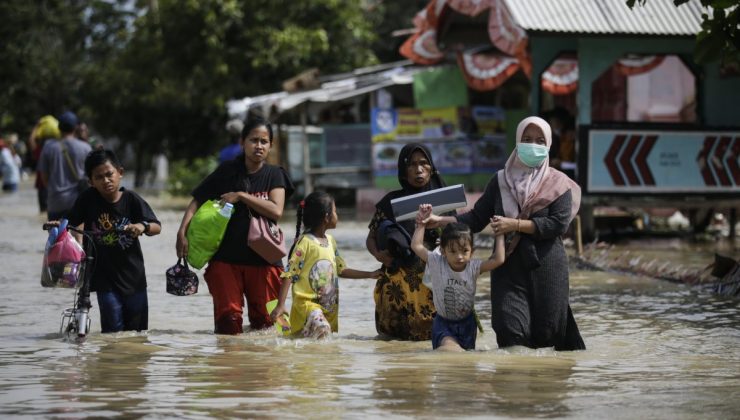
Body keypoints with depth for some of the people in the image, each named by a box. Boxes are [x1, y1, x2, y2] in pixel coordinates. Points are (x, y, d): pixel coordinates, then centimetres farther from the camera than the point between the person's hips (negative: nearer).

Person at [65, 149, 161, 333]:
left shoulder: (131, 199, -6)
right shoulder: (88, 200, -6)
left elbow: (157, 227, -6)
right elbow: (73, 225, 5)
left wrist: (143, 226, -27)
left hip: (133, 274, 1)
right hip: (105, 278, -1)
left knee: (138, 330, 9)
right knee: (113, 330, -9)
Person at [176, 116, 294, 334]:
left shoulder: (274, 175, 5)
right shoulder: (227, 172, 5)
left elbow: (276, 211, -11)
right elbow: (197, 201, 4)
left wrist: (241, 196, -13)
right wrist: (182, 231, -11)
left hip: (263, 258, 0)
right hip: (226, 257, 0)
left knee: (263, 319, 2)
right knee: (228, 316, -5)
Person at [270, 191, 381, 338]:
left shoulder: (330, 241, 14)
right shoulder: (305, 242, -10)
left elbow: (341, 270, 24)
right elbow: (289, 275, -12)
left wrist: (370, 275, 22)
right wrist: (280, 305, -18)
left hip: (329, 305, 8)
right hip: (307, 303, -8)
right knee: (322, 330, -31)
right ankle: (296, 333, -11)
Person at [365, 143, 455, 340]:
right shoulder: (391, 202, 6)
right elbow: (371, 238, 11)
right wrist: (378, 254, -10)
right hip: (398, 285, 0)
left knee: (432, 334, -1)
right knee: (396, 337, 2)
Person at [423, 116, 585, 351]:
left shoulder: (557, 184, 2)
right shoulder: (501, 181, 10)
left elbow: (559, 223, -11)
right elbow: (477, 218, 6)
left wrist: (515, 225, -15)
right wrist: (440, 221, -8)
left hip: (545, 266, -2)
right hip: (508, 266, 2)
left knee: (545, 331, -1)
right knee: (510, 330, -10)